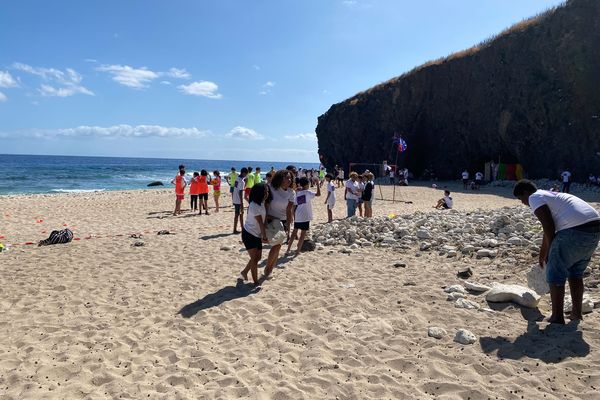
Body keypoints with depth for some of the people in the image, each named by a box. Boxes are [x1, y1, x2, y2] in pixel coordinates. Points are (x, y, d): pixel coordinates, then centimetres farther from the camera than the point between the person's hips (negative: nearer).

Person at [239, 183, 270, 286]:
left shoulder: (262, 202, 1)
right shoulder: (254, 206, -24)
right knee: (254, 258, -4)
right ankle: (256, 281, 5)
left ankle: (244, 272, 33)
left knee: (258, 257, 14)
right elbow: (260, 222, -25)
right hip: (249, 234, -8)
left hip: (257, 235, 8)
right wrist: (265, 236, -24)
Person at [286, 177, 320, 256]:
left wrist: (294, 217, 15)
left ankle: (288, 249, 17)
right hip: (305, 217, -5)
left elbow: (294, 206, 9)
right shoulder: (308, 192, -6)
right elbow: (318, 194, -13)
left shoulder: (297, 193, 8)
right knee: (303, 234, 5)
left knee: (294, 232, 16)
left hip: (297, 217, 5)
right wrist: (318, 184, -4)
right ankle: (298, 250, 4)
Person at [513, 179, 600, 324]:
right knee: (576, 273, 24)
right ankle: (576, 313, 31)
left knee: (555, 275, 3)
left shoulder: (534, 198, 2)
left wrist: (551, 252, 5)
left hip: (576, 230, -10)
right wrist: (542, 256, 45)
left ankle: (557, 318, 9)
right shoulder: (549, 195, 30)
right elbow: (549, 229, 37)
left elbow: (549, 227, -9)